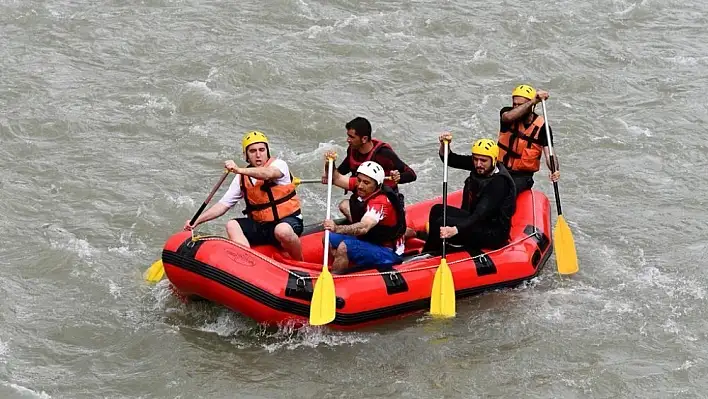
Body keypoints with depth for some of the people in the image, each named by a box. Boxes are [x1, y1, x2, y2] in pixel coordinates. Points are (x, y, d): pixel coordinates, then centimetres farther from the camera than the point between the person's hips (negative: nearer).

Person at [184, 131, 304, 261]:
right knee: (232, 225, -16)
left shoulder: (279, 164, -8)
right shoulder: (242, 179, 7)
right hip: (260, 225, 6)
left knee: (282, 231, -38)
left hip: (288, 221, -6)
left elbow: (268, 174, -32)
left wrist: (239, 170, -47)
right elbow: (223, 205, 5)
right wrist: (197, 221, -7)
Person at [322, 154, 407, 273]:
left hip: (387, 253, -9)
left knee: (344, 247, -29)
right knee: (329, 239, 3)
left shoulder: (381, 203, -30)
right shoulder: (359, 186, -5)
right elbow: (336, 179, 6)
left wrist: (337, 228, -60)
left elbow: (364, 227, -46)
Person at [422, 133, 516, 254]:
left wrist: (455, 230, -46)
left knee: (441, 223, -20)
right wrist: (444, 145, -19)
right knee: (437, 210, 3)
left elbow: (480, 215, -35)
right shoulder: (479, 167, -4)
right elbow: (450, 160, 3)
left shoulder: (499, 182, -27)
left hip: (493, 235, -9)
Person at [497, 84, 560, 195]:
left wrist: (555, 170, -35)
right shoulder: (506, 112, -1)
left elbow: (549, 154, -14)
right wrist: (533, 101, -33)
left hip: (522, 176, -2)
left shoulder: (542, 126, -6)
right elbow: (508, 117, -27)